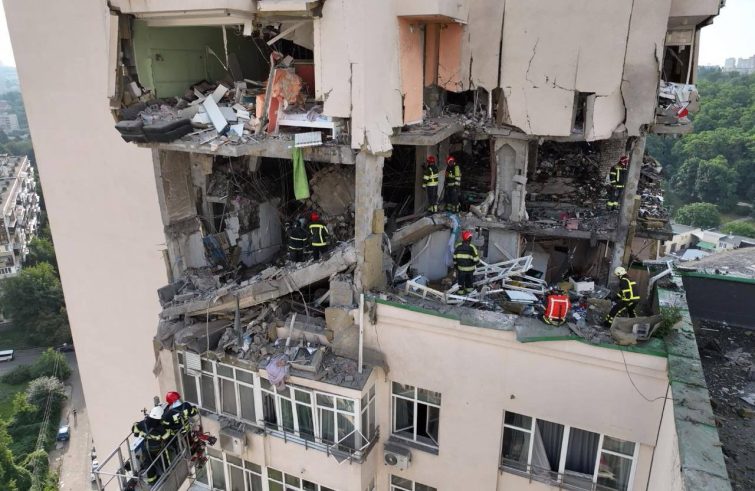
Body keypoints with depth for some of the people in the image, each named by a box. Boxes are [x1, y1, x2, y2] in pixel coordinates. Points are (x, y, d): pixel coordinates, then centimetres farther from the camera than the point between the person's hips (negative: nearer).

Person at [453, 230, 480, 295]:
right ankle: (469, 288, 38)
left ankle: (461, 291, 26)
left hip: (460, 267, 1)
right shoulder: (472, 247, -19)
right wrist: (475, 263, 6)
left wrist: (455, 265, 12)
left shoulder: (458, 246, -10)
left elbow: (455, 257, -2)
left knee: (461, 279, 17)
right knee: (469, 279, 22)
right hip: (470, 268, -1)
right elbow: (476, 259, -17)